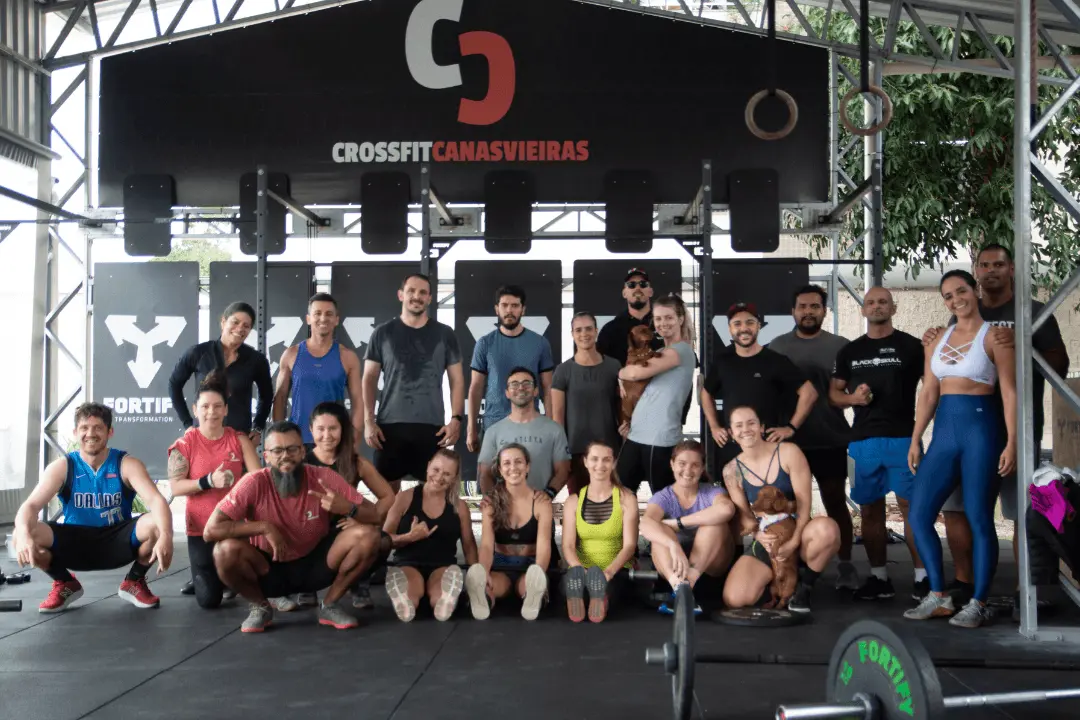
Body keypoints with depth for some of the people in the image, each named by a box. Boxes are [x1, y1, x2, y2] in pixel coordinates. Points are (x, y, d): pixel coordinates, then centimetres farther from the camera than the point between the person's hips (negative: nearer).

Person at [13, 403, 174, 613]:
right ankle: (65, 585, 4)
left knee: (156, 526, -31)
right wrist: (25, 536, -45)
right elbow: (31, 505, -20)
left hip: (117, 542, -1)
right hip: (74, 542, 1)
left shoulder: (127, 464, -12)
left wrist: (165, 536, -48)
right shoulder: (62, 467, -9)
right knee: (20, 537, -26)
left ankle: (134, 582, 0)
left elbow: (156, 500, -26)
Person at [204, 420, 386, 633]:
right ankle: (260, 607, -1)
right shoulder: (254, 483, -19)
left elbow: (374, 516, -14)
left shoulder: (323, 478, -16)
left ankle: (330, 605, -1)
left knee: (369, 535, -22)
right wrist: (264, 527, -27)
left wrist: (348, 508, -37)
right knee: (226, 550, -31)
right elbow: (210, 530, -24)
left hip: (315, 565, 1)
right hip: (269, 570, -1)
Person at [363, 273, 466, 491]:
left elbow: (457, 380, 8)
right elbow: (369, 380, 8)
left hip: (432, 426, 0)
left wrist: (456, 418, -4)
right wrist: (368, 421, -2)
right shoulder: (383, 333, 7)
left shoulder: (444, 334, 8)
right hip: (389, 425, 0)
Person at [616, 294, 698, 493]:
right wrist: (629, 420, 4)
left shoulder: (682, 350, -9)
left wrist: (621, 372, 4)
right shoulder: (662, 353, 19)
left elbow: (638, 373, -18)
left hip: (660, 438, -9)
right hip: (636, 434, 9)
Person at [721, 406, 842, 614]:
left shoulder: (789, 452, -9)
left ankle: (804, 585, -11)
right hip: (765, 541, 2)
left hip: (797, 533, -2)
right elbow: (743, 515, 2)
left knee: (827, 528, -40)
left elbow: (804, 501, -13)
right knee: (734, 599, -22)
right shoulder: (732, 470, -1)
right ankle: (774, 579, 14)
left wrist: (794, 541, -25)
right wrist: (758, 535, -21)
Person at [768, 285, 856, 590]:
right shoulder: (777, 346, 6)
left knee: (836, 502, 5)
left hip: (830, 440, -2)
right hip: (788, 440, 2)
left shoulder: (840, 346, 2)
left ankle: (845, 565, 15)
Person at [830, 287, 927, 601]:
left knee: (911, 506, -8)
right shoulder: (850, 351, 15)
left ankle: (922, 577, -2)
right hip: (862, 440, 4)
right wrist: (852, 398, -5)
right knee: (870, 509, 7)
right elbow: (834, 394, 15)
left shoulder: (910, 346, 4)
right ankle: (879, 578, 16)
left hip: (902, 437, -4)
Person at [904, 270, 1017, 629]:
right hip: (944, 430, 6)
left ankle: (978, 603, 8)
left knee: (979, 519, -3)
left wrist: (1011, 442, -14)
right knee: (918, 515, 1)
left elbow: (1010, 393, -6)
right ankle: (939, 598, 12)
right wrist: (915, 440, 8)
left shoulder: (994, 336, -2)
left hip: (981, 427, -6)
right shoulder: (938, 339, 14)